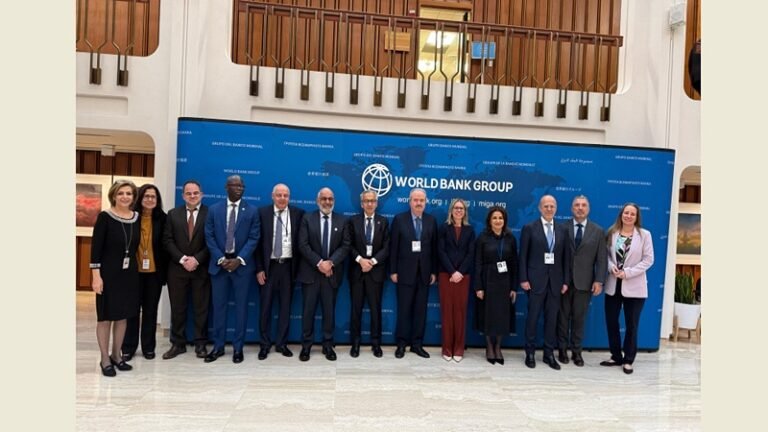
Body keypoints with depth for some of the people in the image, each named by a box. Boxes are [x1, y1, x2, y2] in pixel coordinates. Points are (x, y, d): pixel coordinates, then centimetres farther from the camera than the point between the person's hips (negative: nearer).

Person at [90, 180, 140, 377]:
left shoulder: (137, 218, 3)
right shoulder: (105, 217, -9)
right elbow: (96, 248, -11)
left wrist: (135, 267, 6)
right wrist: (96, 275, -16)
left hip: (129, 273, 5)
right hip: (108, 272, -4)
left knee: (123, 316, 12)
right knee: (105, 316, 5)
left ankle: (116, 355, 25)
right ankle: (105, 359, 16)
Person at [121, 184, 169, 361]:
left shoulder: (162, 218, -1)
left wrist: (165, 270, -3)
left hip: (154, 271, 1)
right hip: (134, 270, -1)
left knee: (151, 309, 11)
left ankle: (148, 347, 22)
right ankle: (128, 347, 20)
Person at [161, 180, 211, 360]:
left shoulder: (210, 213, -2)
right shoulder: (173, 214, 8)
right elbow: (168, 240, 1)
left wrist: (196, 259, -14)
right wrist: (182, 259, -11)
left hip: (201, 268, -2)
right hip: (177, 268, 2)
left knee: (201, 308, 5)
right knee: (177, 308, 8)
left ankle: (200, 344, 14)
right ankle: (178, 344, 18)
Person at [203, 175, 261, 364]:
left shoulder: (252, 211, 3)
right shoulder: (214, 209, 6)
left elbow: (253, 238, -3)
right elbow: (209, 237, 1)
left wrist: (239, 259, -14)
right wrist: (221, 259, -10)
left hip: (242, 265, -1)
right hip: (219, 264, 1)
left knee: (241, 306, 4)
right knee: (218, 306, 7)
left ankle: (238, 347, 14)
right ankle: (218, 346, 18)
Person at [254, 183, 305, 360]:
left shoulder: (298, 213, 1)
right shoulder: (262, 213, -2)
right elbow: (257, 241, -3)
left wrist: (298, 266, -2)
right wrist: (259, 268, -7)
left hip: (288, 266, 1)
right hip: (268, 265, -1)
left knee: (285, 306, 8)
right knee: (265, 306, 6)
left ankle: (281, 343, 20)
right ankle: (265, 344, 18)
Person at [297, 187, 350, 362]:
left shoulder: (342, 220, 6)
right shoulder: (307, 218, 3)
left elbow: (345, 246, -2)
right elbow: (303, 245, -6)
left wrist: (330, 262, -16)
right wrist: (319, 263, -16)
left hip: (332, 273, 1)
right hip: (310, 272, -1)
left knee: (329, 311, 7)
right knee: (308, 310, 4)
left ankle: (328, 345, 18)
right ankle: (306, 345, 15)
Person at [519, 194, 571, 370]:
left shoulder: (563, 229, 8)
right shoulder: (529, 228, -1)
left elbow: (566, 257, 8)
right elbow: (523, 256, -3)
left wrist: (566, 280, 3)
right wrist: (523, 279, -8)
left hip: (555, 280, 3)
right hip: (536, 279, -3)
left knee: (552, 319, 8)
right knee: (533, 317, 4)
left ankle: (549, 354, 18)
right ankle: (530, 353, 16)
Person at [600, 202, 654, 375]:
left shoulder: (644, 235, -4)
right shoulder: (612, 232, 3)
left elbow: (648, 260, -6)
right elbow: (606, 254, 7)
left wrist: (628, 272, -15)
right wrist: (612, 267, -13)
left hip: (634, 287, -3)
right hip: (613, 285, 3)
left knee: (631, 325, 6)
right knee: (611, 322, 7)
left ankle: (628, 360, 19)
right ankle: (616, 357, 23)